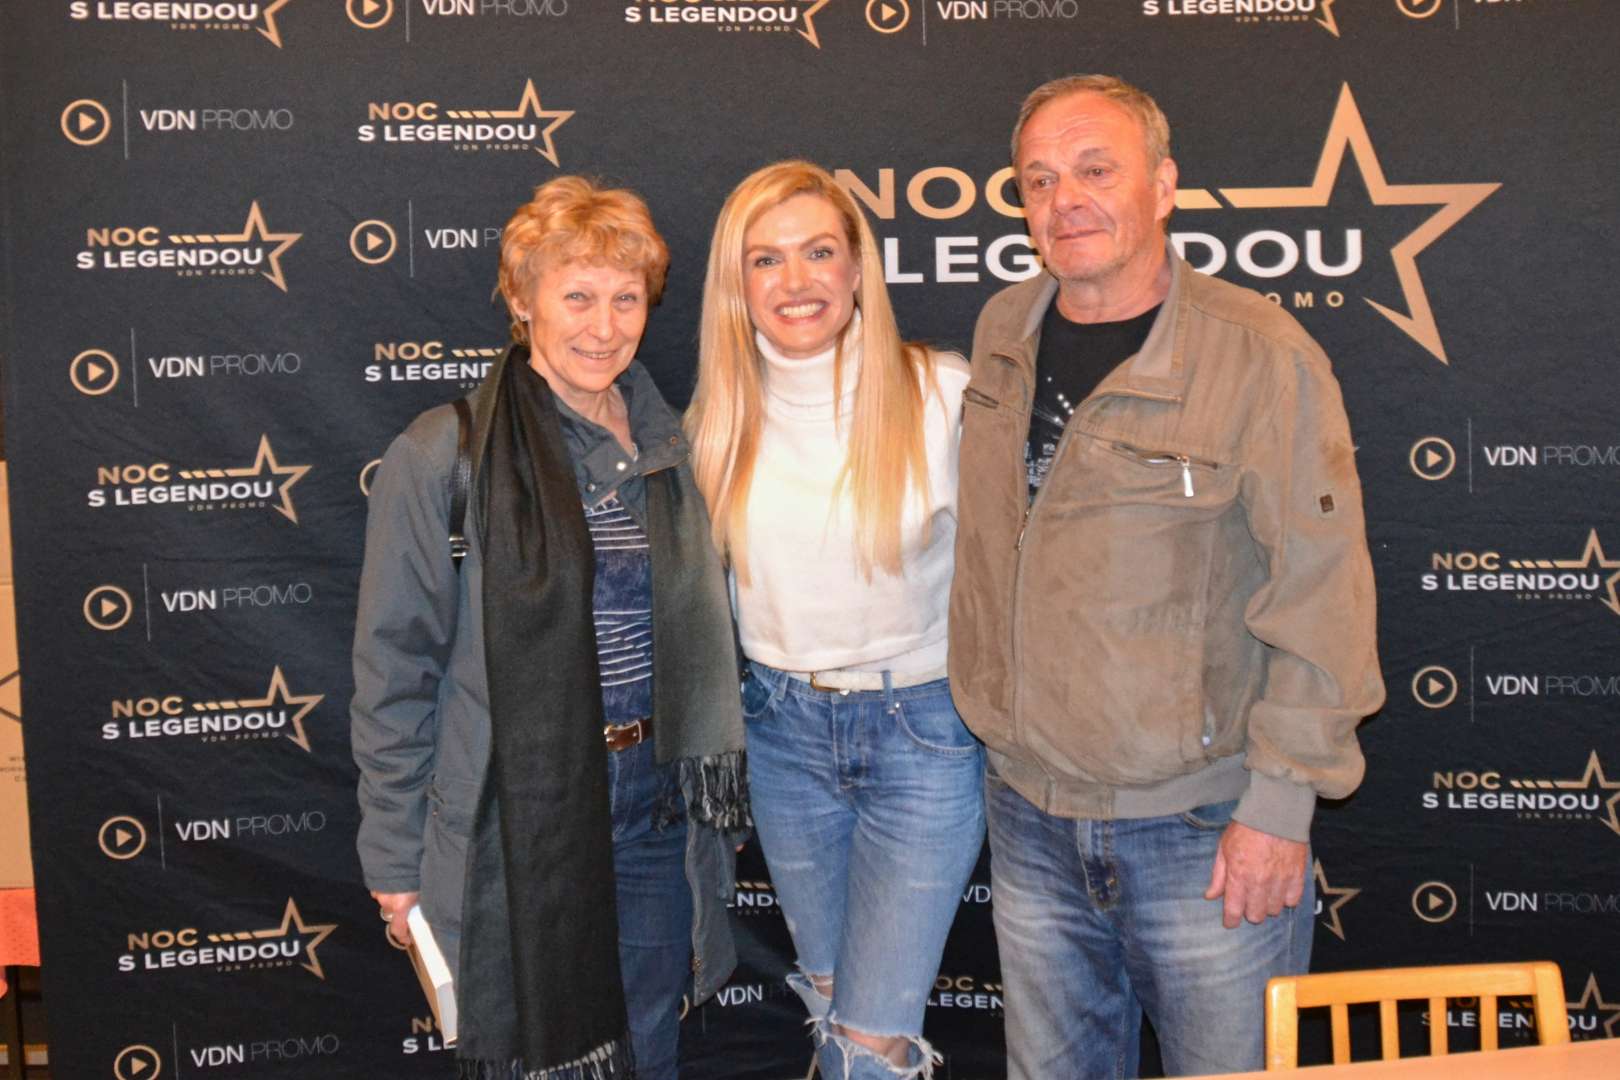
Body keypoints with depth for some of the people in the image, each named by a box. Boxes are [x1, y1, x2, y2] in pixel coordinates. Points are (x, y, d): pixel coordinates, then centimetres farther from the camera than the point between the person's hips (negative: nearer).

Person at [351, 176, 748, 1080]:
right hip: (517, 825, -4)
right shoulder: (443, 457, -9)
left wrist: (711, 790, 12)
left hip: (654, 811, 5)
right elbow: (394, 668, -6)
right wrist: (394, 859, -5)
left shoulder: (666, 447, 5)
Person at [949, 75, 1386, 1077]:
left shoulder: (1260, 353, -13)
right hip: (1031, 817, 5)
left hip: (1206, 825, -5)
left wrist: (1280, 804, -13)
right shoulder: (1004, 332, 4)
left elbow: (1321, 599, -13)